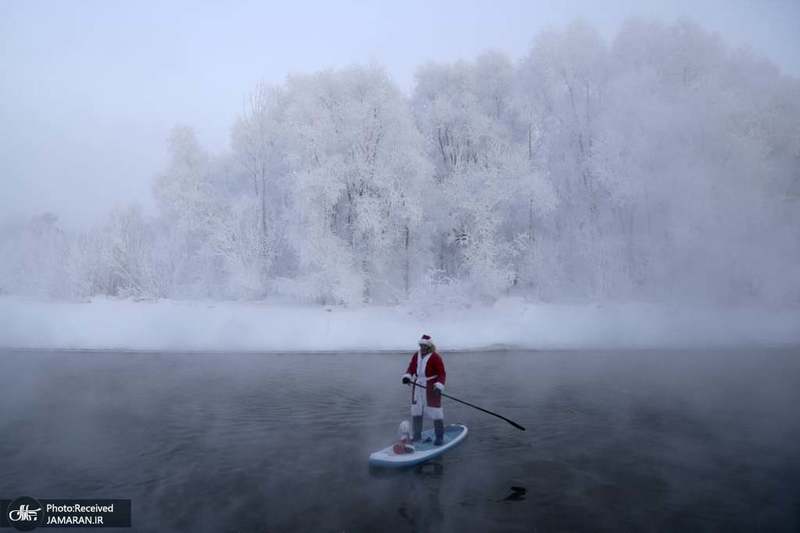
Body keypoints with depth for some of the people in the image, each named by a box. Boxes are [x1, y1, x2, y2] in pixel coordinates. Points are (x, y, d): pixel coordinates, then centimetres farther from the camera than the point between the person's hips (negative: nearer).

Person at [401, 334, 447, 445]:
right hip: (417, 386, 6)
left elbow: (442, 374, -14)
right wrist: (407, 376, -13)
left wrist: (439, 386, -28)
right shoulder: (416, 355, 4)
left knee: (435, 411, -5)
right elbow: (411, 368, 8)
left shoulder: (435, 357, -13)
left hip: (431, 388, -6)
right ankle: (417, 435, 24)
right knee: (416, 411, 11)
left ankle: (439, 437, 7)